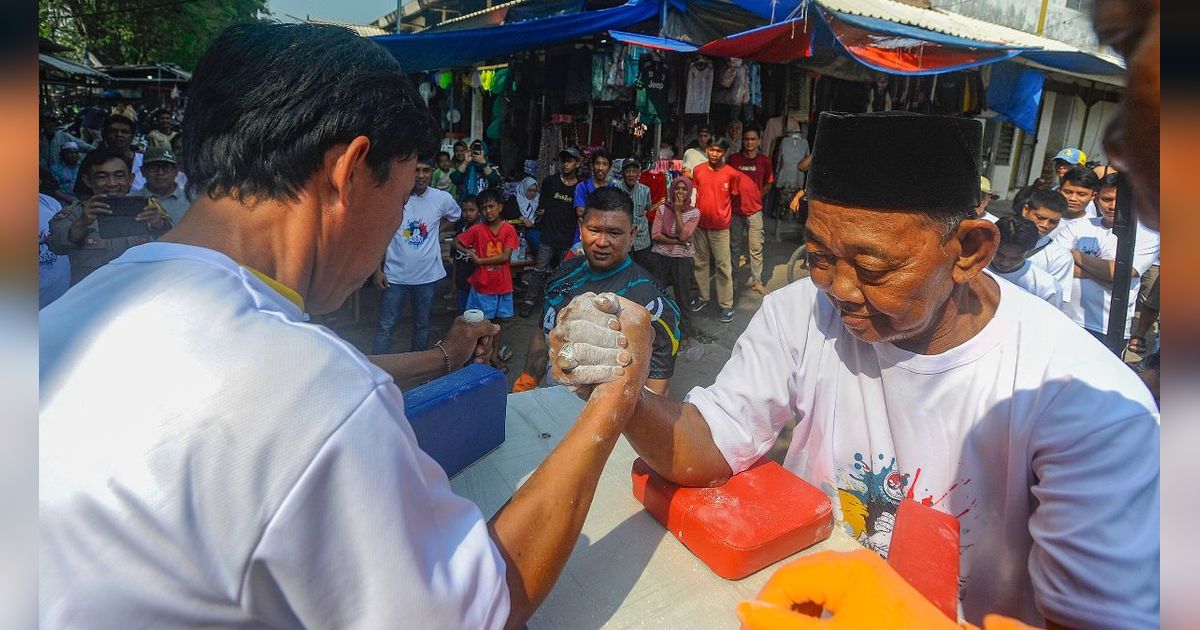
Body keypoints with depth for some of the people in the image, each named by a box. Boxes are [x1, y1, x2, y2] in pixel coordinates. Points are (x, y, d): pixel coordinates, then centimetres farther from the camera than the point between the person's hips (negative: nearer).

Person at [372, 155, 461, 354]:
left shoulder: (442, 198, -5)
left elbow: (455, 216, 19)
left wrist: (435, 231, 6)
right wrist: (378, 270, -6)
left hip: (429, 275, 2)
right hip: (396, 275, -2)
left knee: (422, 326, 16)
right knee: (385, 326, 1)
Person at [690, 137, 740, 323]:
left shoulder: (731, 173, -8)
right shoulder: (698, 170, 1)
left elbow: (734, 197, 4)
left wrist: (722, 214, 3)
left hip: (720, 227, -3)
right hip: (700, 225, 3)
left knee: (723, 266, -1)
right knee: (701, 263, 14)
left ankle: (726, 305, 6)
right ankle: (702, 296, 29)